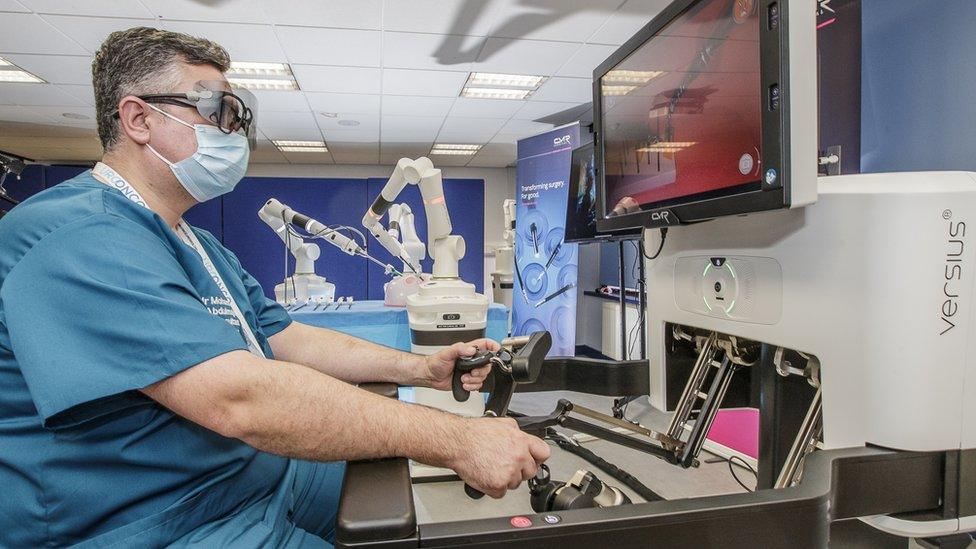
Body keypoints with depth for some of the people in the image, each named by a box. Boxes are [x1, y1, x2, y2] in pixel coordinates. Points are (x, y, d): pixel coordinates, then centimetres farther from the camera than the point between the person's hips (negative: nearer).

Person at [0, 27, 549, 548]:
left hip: (262, 472, 10)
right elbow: (239, 398, -33)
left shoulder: (205, 247, 13)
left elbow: (288, 339, 12)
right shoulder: (77, 234, -22)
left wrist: (421, 367, 0)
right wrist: (456, 439, -30)